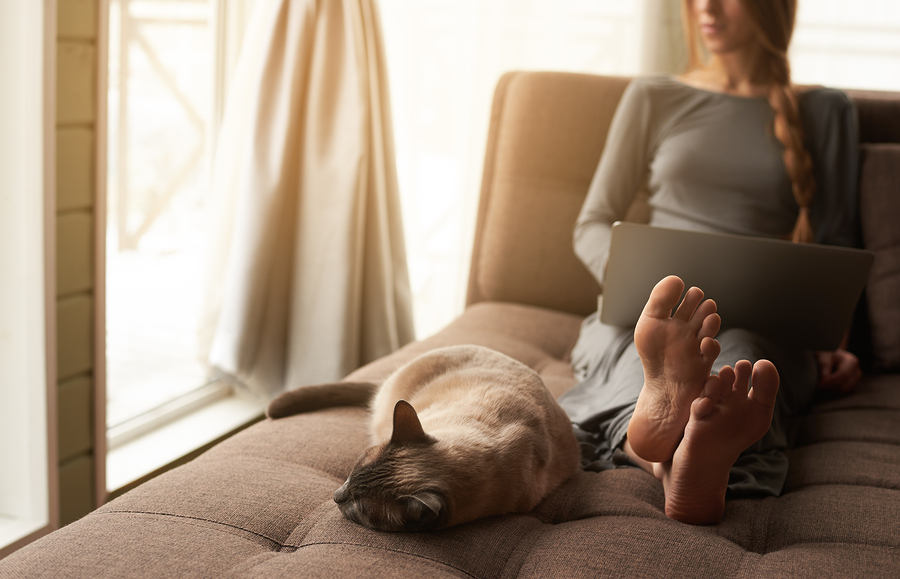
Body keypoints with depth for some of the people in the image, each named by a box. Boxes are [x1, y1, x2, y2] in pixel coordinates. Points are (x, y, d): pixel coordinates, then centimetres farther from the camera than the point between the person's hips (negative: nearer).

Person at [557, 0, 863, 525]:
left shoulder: (825, 113, 19)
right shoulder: (653, 98, 18)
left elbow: (838, 245, 19)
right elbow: (593, 226, 15)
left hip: (764, 327, -1)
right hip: (648, 318, 1)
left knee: (743, 357, -39)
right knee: (644, 364, -37)